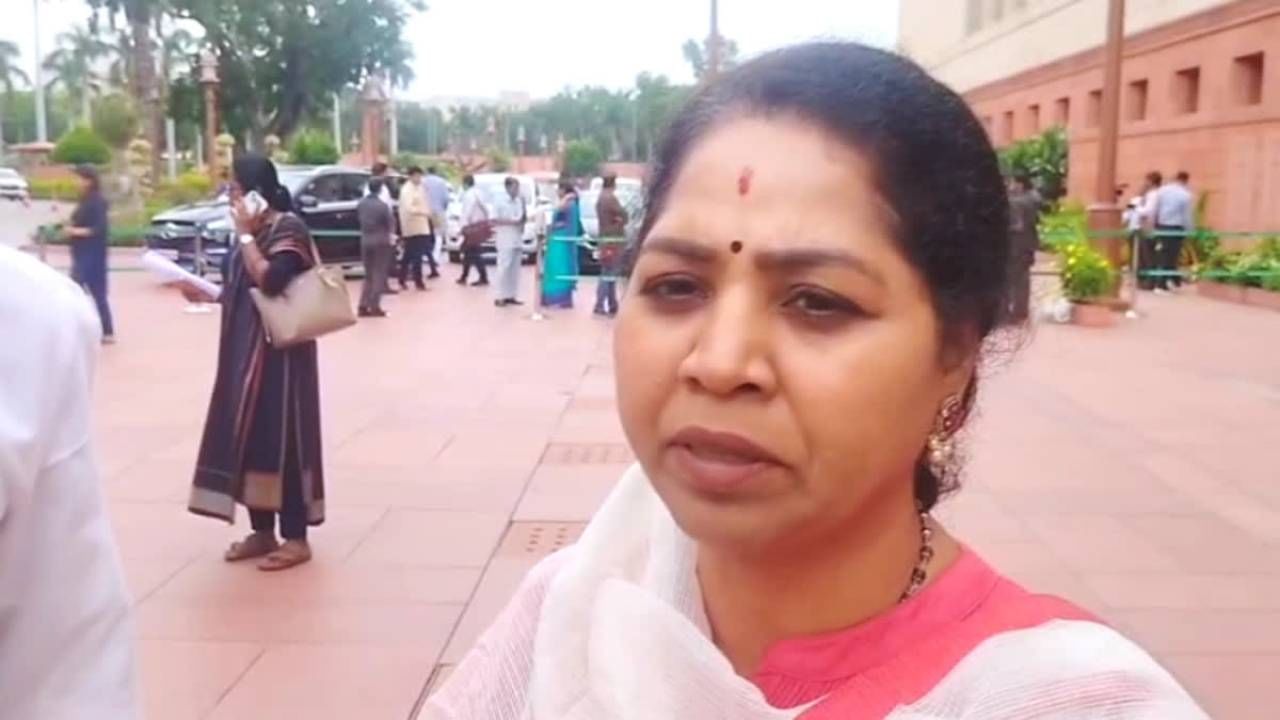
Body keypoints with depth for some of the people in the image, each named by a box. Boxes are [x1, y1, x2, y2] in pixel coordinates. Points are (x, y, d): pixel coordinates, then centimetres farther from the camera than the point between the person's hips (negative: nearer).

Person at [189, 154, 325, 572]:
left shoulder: (288, 228, -12)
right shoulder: (257, 230, 13)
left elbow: (269, 281, -24)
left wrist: (245, 235, -17)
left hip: (277, 350, -9)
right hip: (246, 349, 9)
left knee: (281, 438, -5)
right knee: (248, 437, 10)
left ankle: (296, 538, 3)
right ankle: (262, 532, 20)